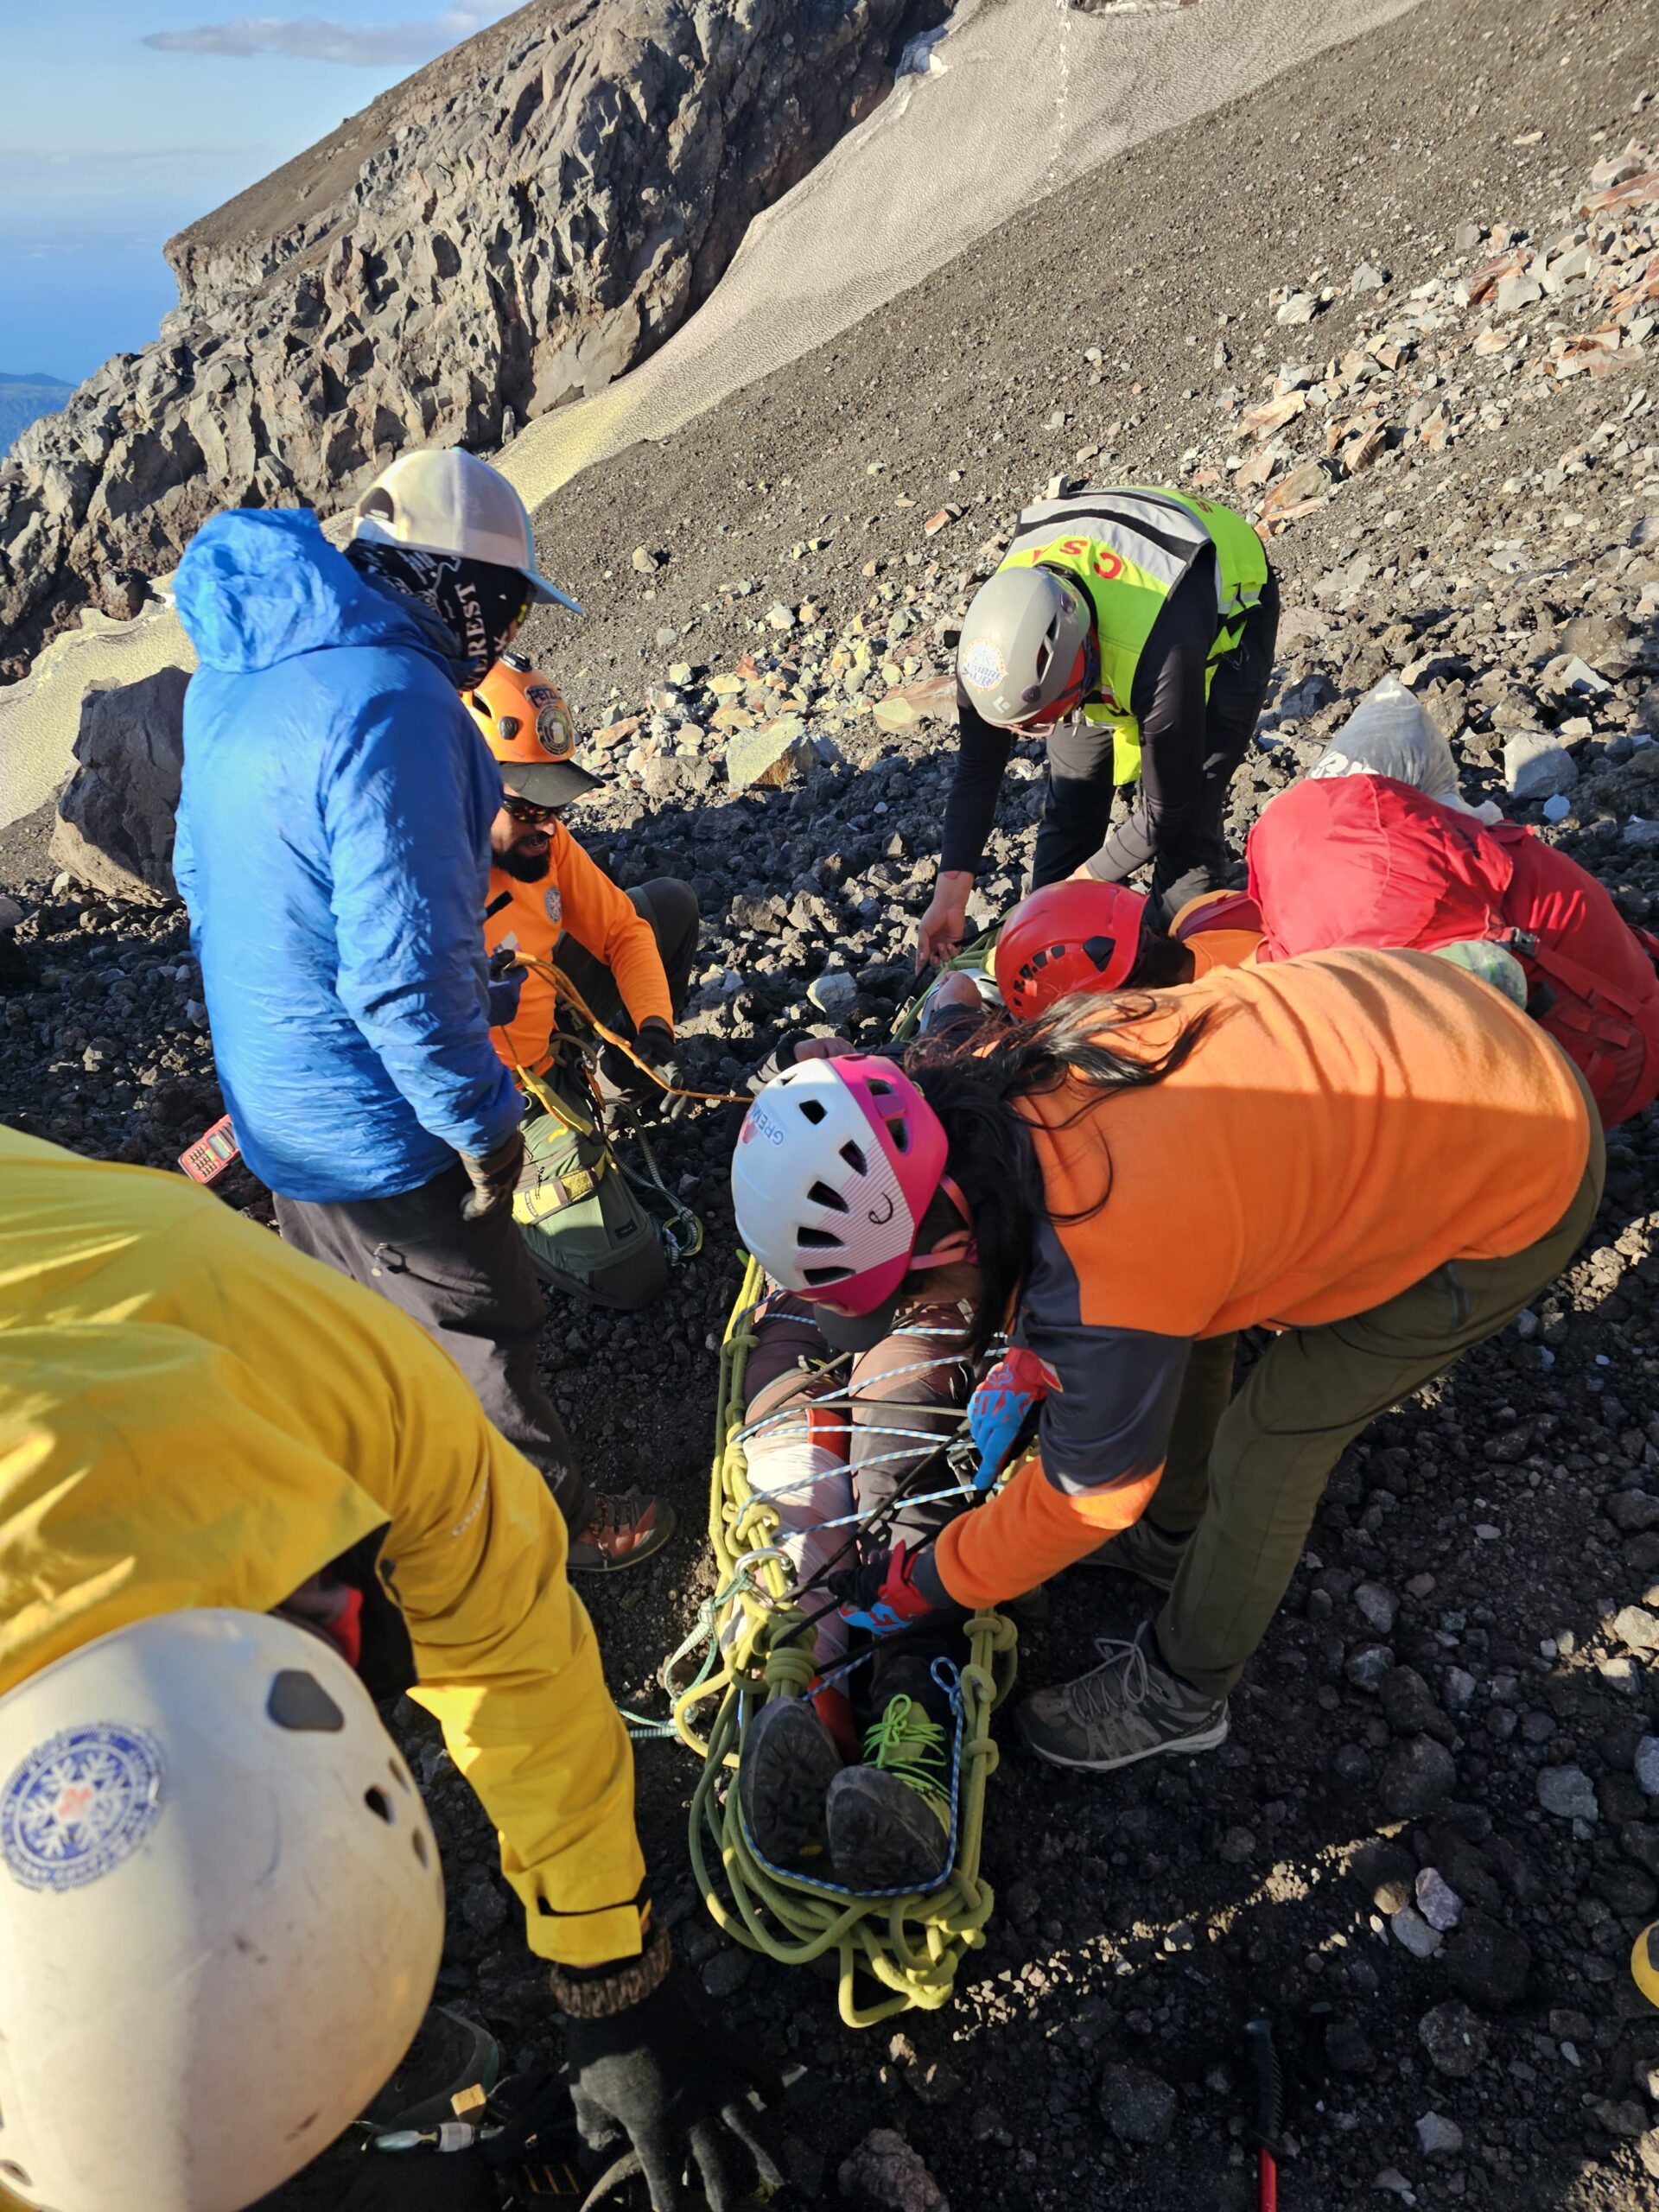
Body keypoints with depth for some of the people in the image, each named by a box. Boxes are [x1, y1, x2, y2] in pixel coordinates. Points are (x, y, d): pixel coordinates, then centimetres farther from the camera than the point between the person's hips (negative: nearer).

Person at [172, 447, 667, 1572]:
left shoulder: (238, 668, 4)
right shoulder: (390, 700, -28)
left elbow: (202, 868, 15)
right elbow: (406, 966, -30)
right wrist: (480, 1118, -17)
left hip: (277, 1094, 9)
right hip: (377, 1125, -9)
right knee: (481, 1329, 12)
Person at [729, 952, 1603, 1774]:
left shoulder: (1107, 1283, -35)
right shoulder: (987, 1087, -15)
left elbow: (1086, 1491, -15)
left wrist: (924, 1584, 0)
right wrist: (1031, 1362, 13)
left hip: (1518, 1184, -7)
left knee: (1268, 1443, 1)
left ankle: (1181, 1694, 27)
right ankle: (1168, 1531, 42)